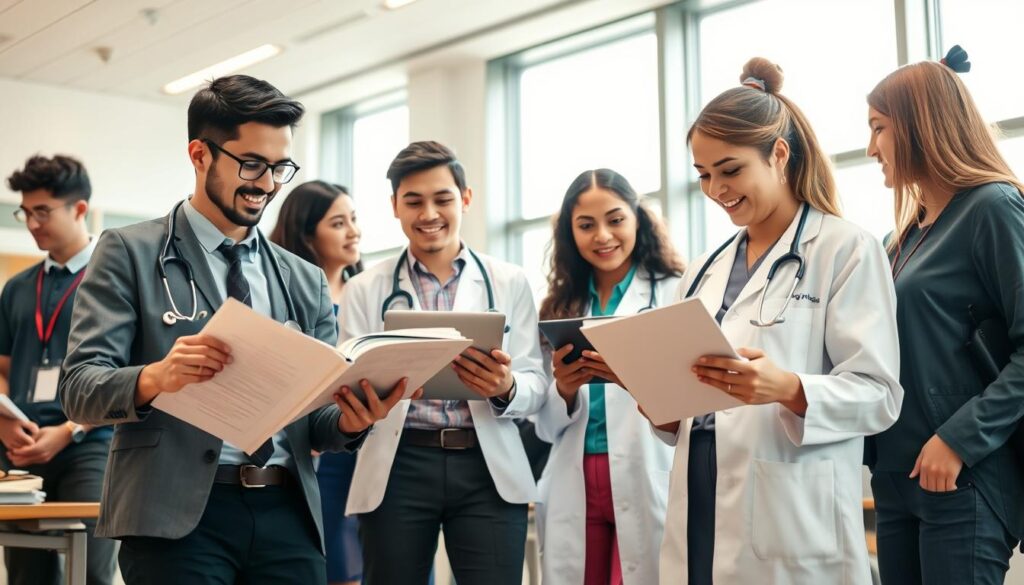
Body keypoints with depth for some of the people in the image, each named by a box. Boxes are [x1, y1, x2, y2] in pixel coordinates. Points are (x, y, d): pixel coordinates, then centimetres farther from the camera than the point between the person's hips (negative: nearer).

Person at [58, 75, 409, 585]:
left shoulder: (306, 280, 15)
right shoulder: (130, 252, 2)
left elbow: (315, 414, 14)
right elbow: (79, 388, -6)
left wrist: (349, 421, -9)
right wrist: (154, 378, -25)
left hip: (288, 514, 4)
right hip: (177, 514, -4)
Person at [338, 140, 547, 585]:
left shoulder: (510, 282, 11)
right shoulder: (364, 289, 11)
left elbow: (535, 386, 5)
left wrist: (506, 389, -18)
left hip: (490, 469, 0)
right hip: (397, 468, 0)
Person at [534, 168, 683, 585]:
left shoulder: (677, 292, -2)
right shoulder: (561, 307, 11)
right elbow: (548, 428, 11)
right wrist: (563, 390, -10)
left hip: (649, 486, -4)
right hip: (575, 491, 4)